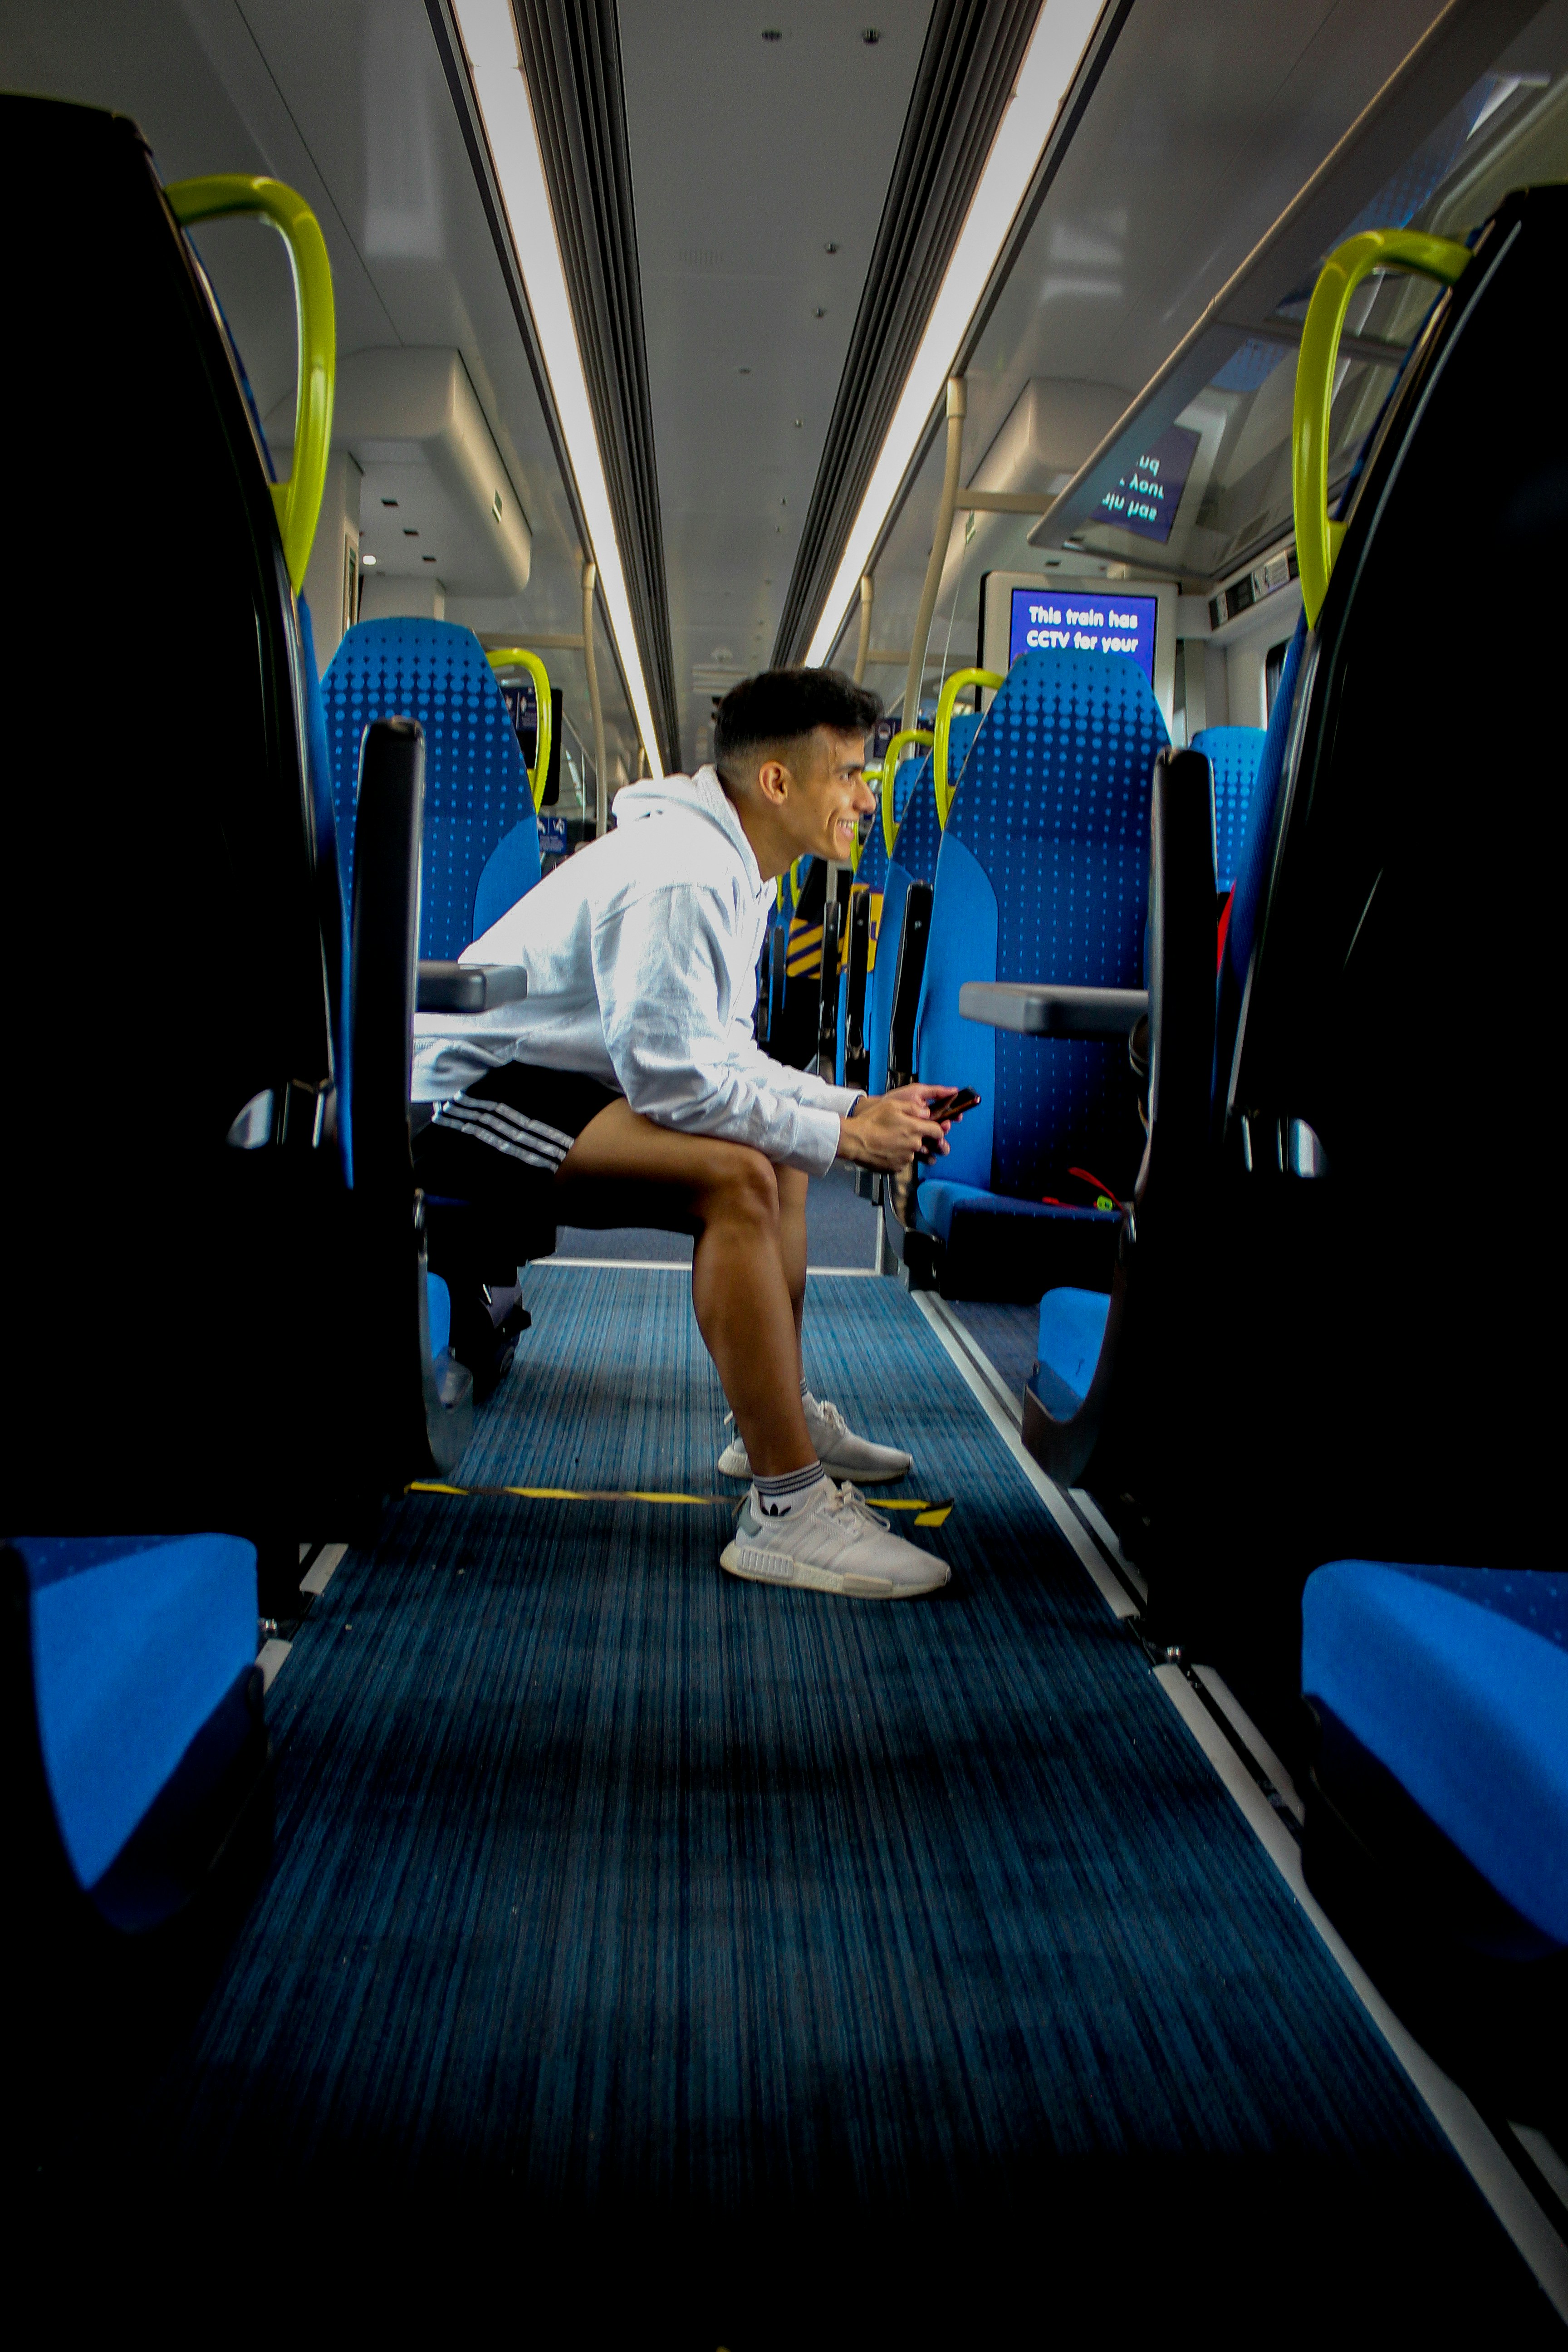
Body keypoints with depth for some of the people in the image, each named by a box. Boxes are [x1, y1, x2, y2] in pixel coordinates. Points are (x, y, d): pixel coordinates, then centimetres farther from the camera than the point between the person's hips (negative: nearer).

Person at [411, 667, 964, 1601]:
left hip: (542, 1081, 11)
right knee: (738, 1176, -29)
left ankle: (784, 1416, 25)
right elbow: (673, 1076, -27)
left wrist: (858, 1108, 2)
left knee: (781, 1151, 17)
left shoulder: (733, 868, 13)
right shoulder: (680, 876, -21)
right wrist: (840, 1134, -20)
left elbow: (728, 1056, 14)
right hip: (468, 1100, -11)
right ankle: (789, 1508, -26)